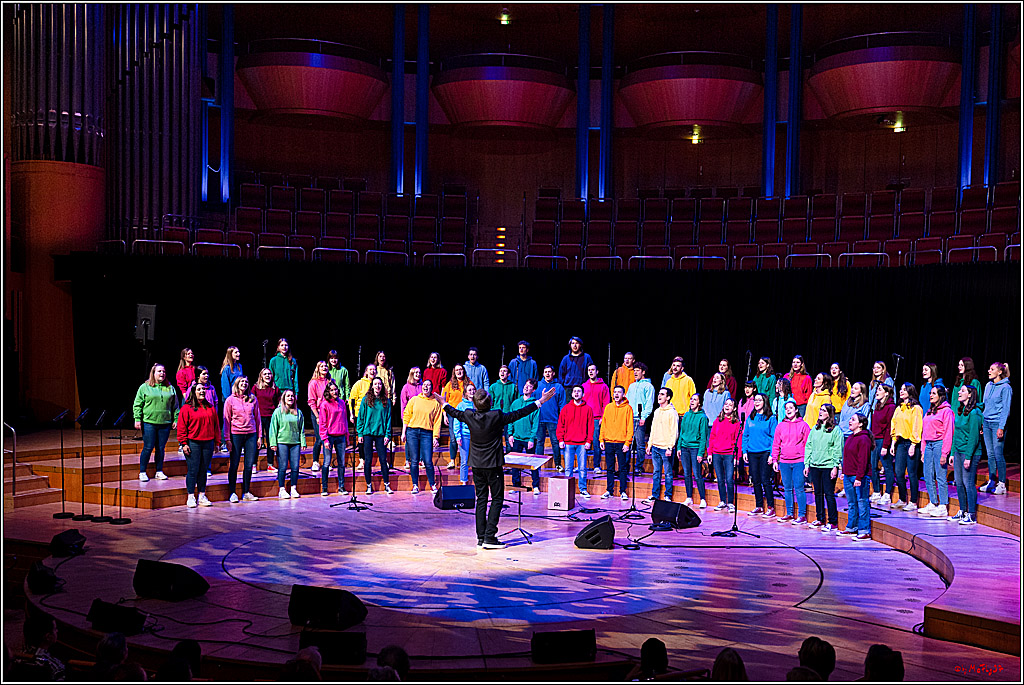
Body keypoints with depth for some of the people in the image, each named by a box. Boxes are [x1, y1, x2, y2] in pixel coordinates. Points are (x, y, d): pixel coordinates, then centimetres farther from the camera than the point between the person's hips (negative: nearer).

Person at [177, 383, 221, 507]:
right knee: (193, 470, -3)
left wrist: (217, 441, 12)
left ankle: (202, 496, 16)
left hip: (208, 443, 4)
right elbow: (181, 427, -4)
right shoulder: (187, 408, -2)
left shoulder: (210, 408, 12)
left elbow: (216, 425, 16)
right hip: (193, 443, -4)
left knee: (204, 470, 9)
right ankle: (191, 497, 4)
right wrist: (184, 443, -10)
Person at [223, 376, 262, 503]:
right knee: (234, 465, 2)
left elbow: (257, 417, 12)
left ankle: (246, 492, 14)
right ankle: (232, 493, 11)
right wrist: (227, 439, -5)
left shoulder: (252, 399, 8)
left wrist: (259, 436, 8)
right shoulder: (230, 400, 1)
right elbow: (226, 420, 0)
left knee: (249, 465, 4)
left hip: (251, 435, 2)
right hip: (236, 435, -2)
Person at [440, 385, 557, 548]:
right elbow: (519, 414, -11)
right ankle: (489, 537, -5)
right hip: (493, 465, -4)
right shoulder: (497, 417, -17)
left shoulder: (470, 416, -6)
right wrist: (540, 402, -5)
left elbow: (454, 413, 13)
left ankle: (481, 538, 10)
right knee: (497, 499, 3)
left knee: (481, 499, 10)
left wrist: (443, 404, 34)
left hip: (477, 465, 4)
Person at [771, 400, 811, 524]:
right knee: (787, 489, 9)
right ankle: (789, 514, 18)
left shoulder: (803, 425, 1)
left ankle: (802, 515, 1)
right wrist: (775, 460, 9)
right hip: (784, 462, 4)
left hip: (799, 461, -4)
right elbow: (776, 444, 14)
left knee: (799, 488, -5)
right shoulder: (781, 425, 11)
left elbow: (808, 444, 0)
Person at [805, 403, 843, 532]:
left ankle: (832, 522, 2)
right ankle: (820, 519, 20)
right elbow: (809, 447, 15)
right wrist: (807, 464, 9)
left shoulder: (836, 430, -5)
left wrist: (835, 467, -13)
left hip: (828, 467, -6)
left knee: (829, 494, -4)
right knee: (818, 493, 11)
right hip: (814, 466, 6)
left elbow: (837, 450, -7)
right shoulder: (815, 429, 12)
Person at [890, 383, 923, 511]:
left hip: (911, 443, -7)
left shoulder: (916, 408, -7)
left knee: (912, 473, -2)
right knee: (899, 473, 5)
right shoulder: (899, 408, 15)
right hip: (900, 443, 7)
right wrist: (893, 442, 12)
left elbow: (916, 428, -11)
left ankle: (913, 503, 4)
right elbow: (894, 426, 19)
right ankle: (902, 500, 17)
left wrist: (913, 445, -16)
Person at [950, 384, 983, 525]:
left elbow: (974, 437, -17)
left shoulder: (974, 413, -13)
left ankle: (972, 515, 0)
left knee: (968, 483, -6)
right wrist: (953, 453, 15)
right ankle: (962, 512, 20)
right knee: (959, 483, 11)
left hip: (970, 452, -9)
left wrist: (968, 457, -19)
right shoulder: (960, 411, 13)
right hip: (958, 451, 9)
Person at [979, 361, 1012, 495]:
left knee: (998, 454, -6)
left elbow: (1006, 409, -11)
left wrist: (1001, 427, -16)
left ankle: (1002, 484, 1)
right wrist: (981, 422, 14)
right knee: (990, 454, 9)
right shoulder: (988, 386, 13)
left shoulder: (1005, 387, -8)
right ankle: (991, 482, 15)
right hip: (987, 423, 7)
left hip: (997, 423, -7)